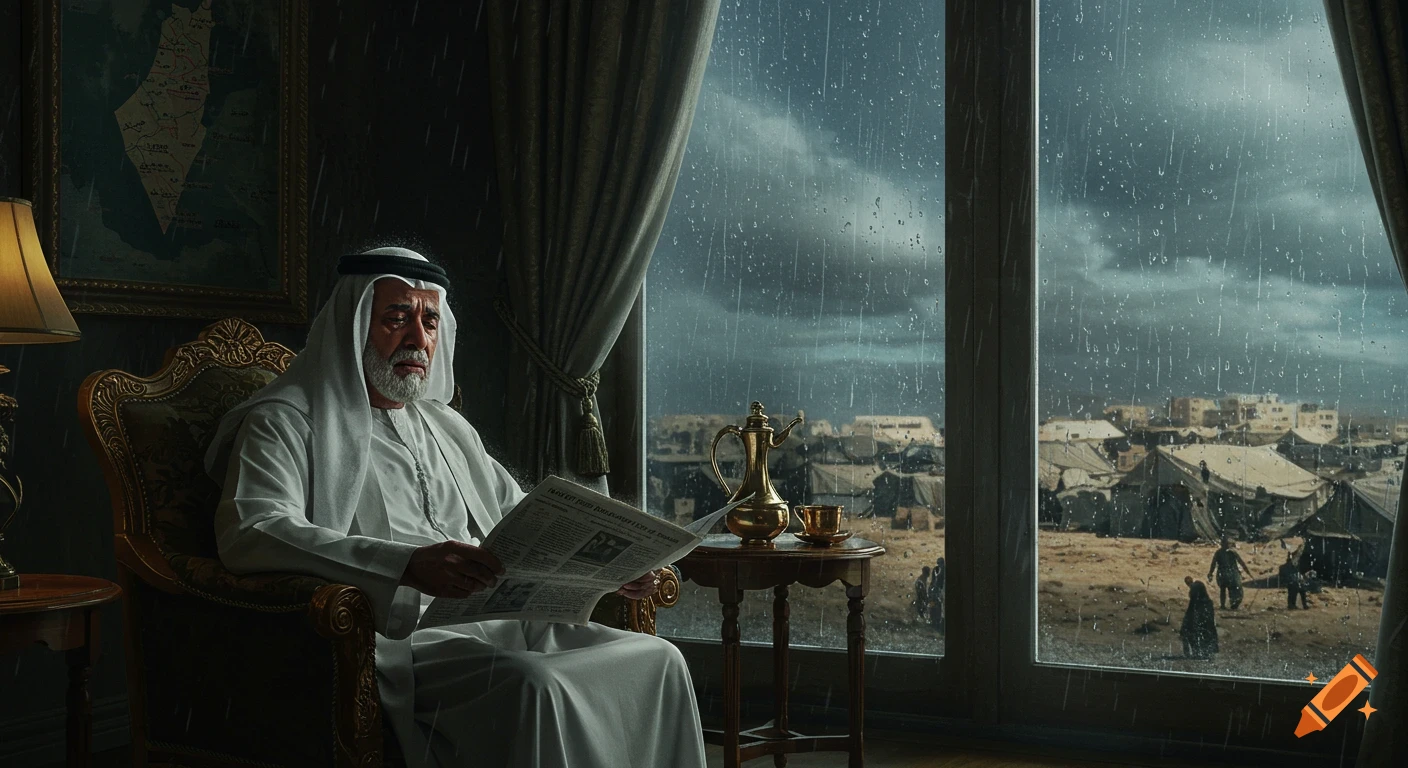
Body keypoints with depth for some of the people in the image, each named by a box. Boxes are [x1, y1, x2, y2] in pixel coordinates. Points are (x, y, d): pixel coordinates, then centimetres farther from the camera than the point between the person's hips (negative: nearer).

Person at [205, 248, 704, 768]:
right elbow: (248, 533, -17)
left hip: (497, 622, 7)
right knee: (536, 684, -34)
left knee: (655, 659, -11)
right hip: (398, 638, -7)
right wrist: (406, 564, -30)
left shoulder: (446, 426, 27)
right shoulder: (288, 423, 3)